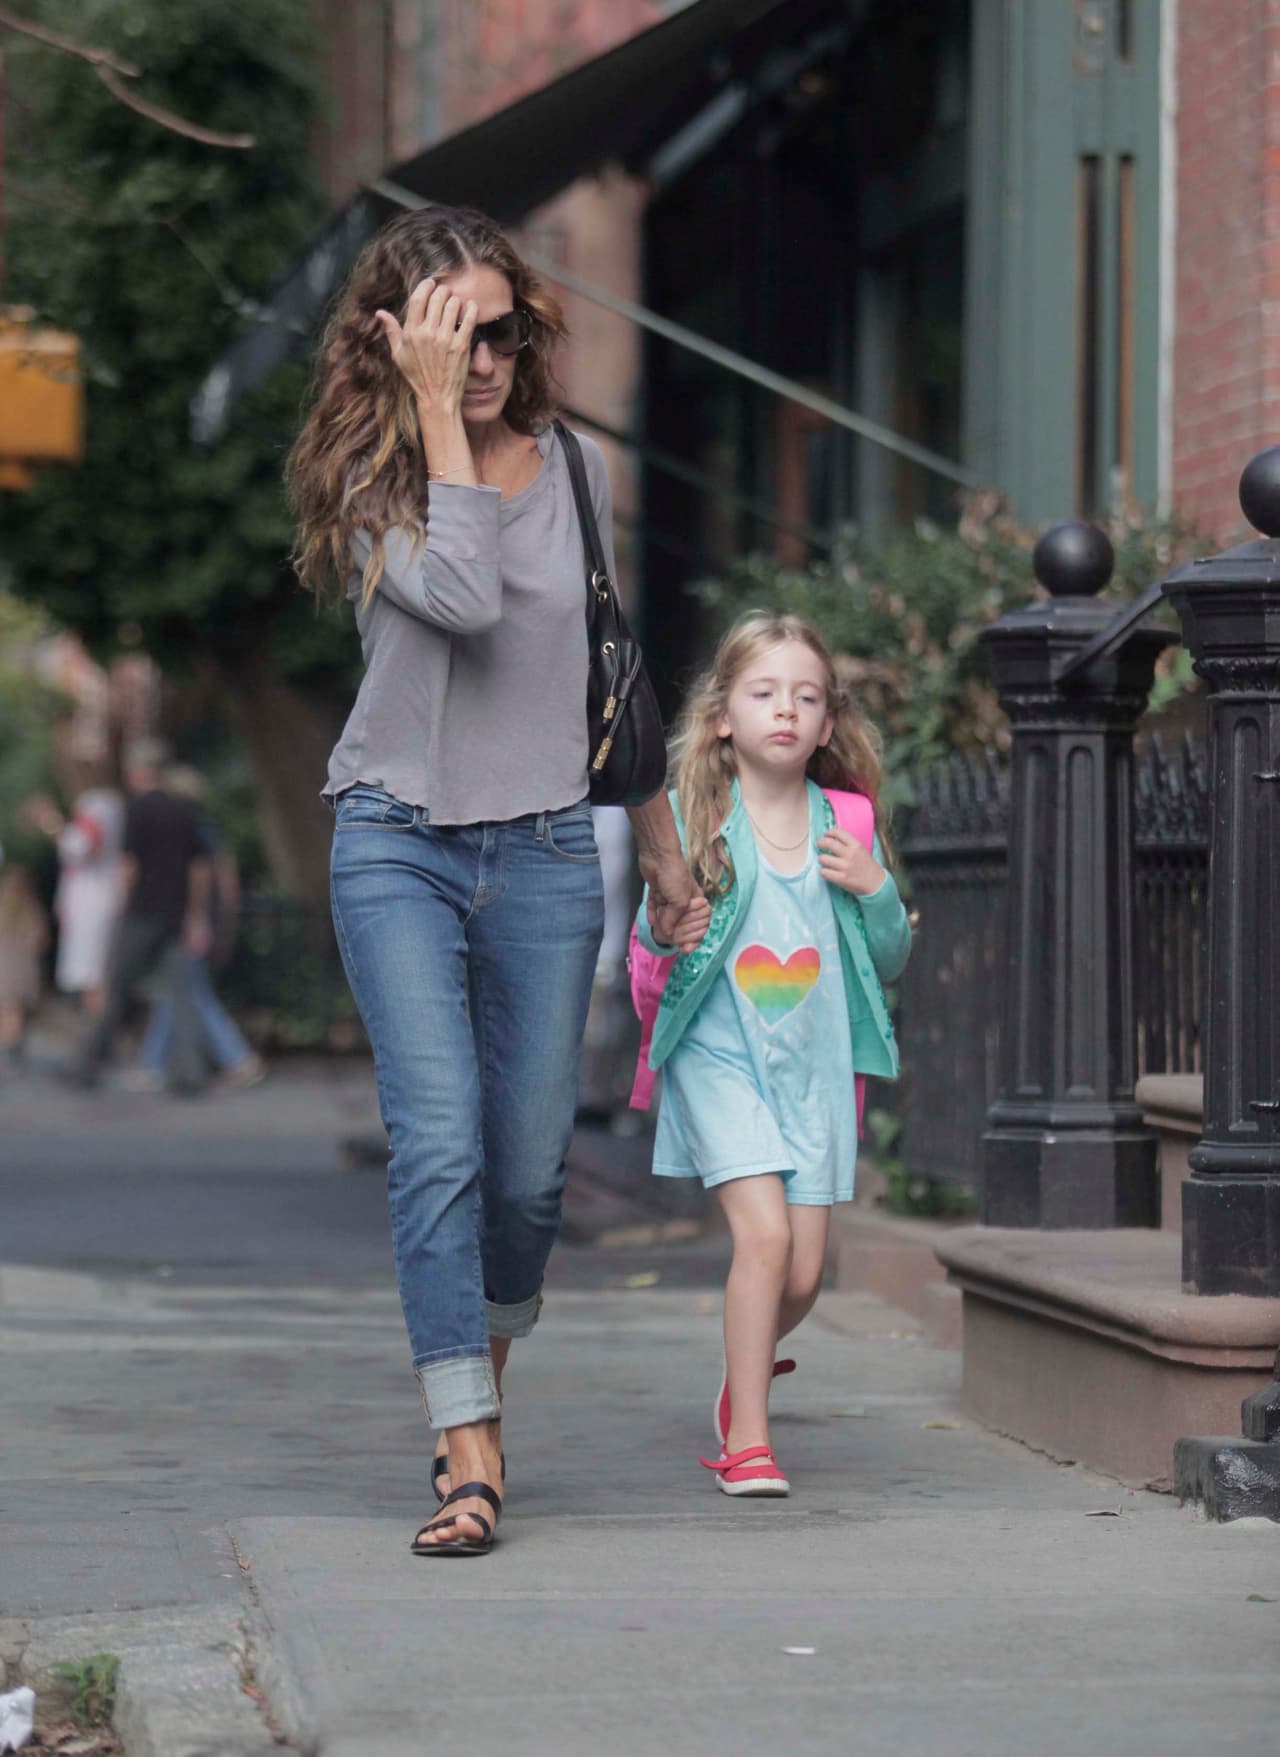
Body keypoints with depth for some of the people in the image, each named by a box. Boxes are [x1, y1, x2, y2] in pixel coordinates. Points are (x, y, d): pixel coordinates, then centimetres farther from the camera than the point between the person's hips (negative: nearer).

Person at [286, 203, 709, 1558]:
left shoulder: (573, 469, 7)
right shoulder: (366, 479, -3)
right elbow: (464, 597, -24)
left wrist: (660, 844, 22)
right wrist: (433, 410, -18)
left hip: (547, 849, 3)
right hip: (399, 844, -3)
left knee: (529, 1166, 5)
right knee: (439, 1148, -14)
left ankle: (479, 1379, 33)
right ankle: (468, 1458, -13)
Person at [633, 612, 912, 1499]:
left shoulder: (846, 825, 4)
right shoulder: (697, 816, -4)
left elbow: (892, 960, 10)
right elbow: (653, 930, -2)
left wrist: (877, 890, -9)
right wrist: (670, 922, -24)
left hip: (814, 1062, 3)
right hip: (719, 1053, -3)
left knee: (805, 1272, 2)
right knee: (764, 1233, -18)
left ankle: (743, 1374, 35)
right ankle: (746, 1439, -7)